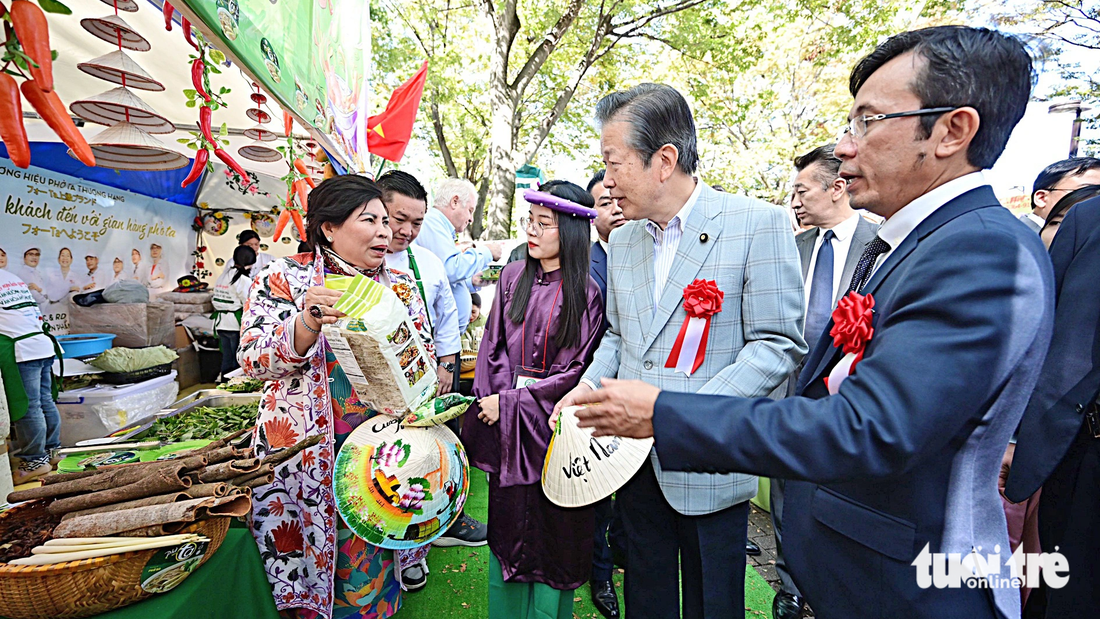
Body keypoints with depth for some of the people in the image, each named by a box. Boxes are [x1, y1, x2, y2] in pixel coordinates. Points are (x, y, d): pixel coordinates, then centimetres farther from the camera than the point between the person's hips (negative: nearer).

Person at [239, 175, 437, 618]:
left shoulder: (401, 286, 9)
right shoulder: (283, 277, 0)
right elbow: (253, 359, -9)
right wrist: (309, 324, -26)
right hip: (305, 458, -2)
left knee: (370, 575, 9)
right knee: (310, 565, 7)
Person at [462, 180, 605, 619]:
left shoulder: (585, 292, -9)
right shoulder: (513, 277, 3)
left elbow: (577, 368, -11)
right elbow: (493, 346, 5)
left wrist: (510, 401, -13)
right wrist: (489, 400, -7)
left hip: (553, 420, -3)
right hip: (506, 418, 4)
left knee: (552, 524, 8)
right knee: (507, 516, 15)